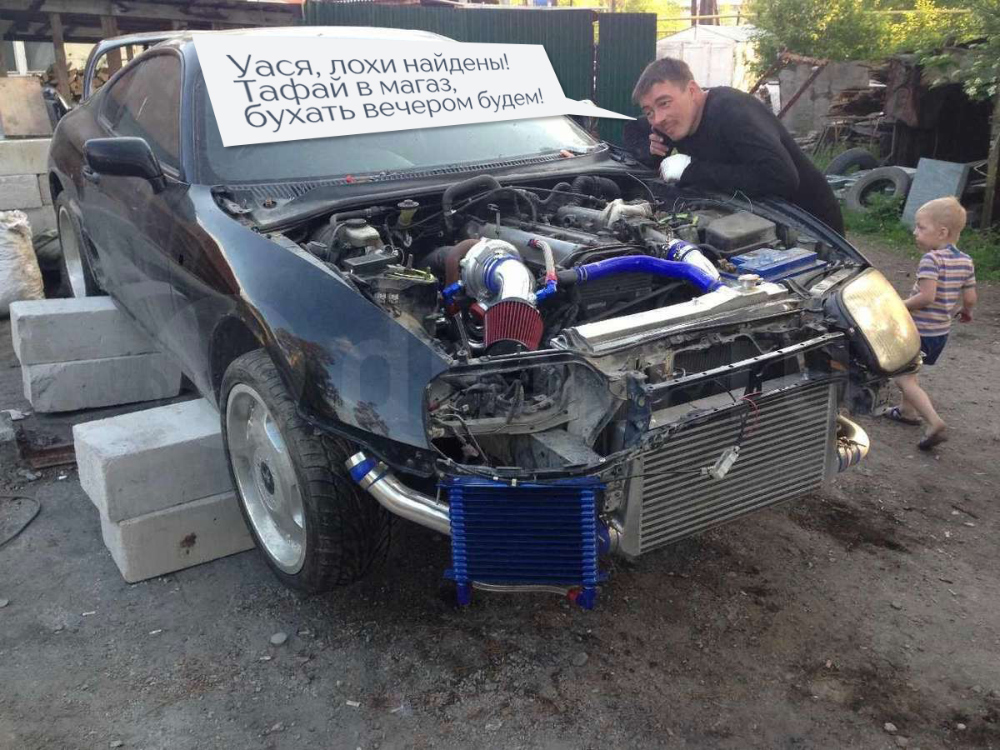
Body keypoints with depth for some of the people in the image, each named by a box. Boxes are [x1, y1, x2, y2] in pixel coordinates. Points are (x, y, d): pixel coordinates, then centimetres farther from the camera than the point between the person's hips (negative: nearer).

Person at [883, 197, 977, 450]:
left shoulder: (931, 259, -21)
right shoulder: (965, 261, 3)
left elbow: (926, 297, -29)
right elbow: (970, 297, 5)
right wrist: (965, 312, 26)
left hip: (921, 330, -9)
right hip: (941, 330, 9)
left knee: (903, 378, -4)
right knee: (908, 371, 27)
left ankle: (934, 424, -15)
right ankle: (907, 410, 40)